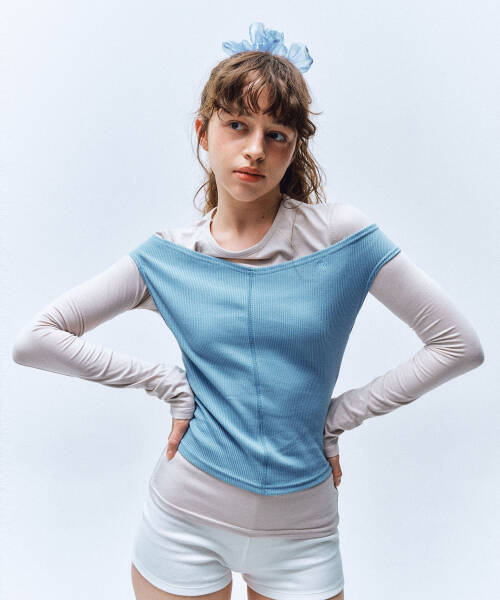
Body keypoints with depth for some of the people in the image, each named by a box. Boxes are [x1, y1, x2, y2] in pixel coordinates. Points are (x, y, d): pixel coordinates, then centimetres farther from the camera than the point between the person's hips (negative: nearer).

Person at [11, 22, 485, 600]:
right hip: (184, 523, 1)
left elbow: (460, 345, -7)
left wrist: (339, 416, -7)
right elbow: (33, 340, -6)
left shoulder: (343, 237, -11)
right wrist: (171, 385, -10)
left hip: (300, 532, 0)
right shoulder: (167, 257, -6)